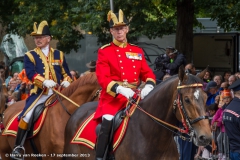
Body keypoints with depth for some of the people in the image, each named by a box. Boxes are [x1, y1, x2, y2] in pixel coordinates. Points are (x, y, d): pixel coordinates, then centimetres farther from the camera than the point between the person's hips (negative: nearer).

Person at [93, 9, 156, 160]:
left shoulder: (137, 51, 15)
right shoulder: (104, 51, 1)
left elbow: (147, 73, 11)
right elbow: (103, 78, -9)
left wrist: (148, 86, -13)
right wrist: (120, 89, -26)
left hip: (134, 97, 4)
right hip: (113, 97, -4)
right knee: (107, 124, -27)